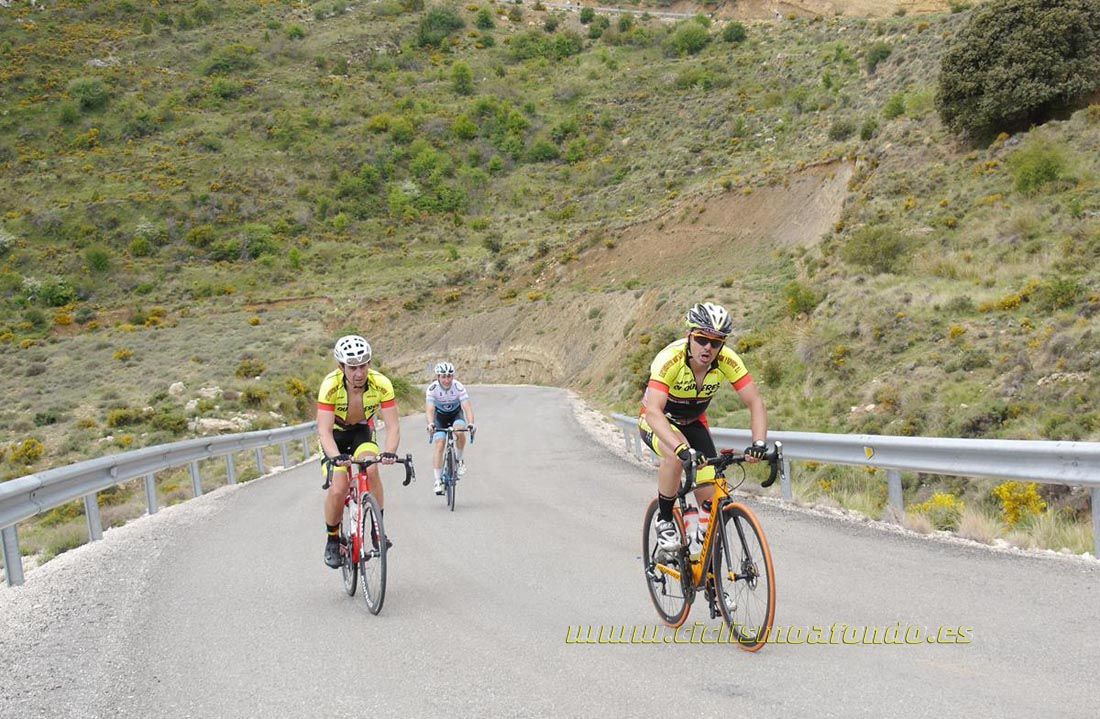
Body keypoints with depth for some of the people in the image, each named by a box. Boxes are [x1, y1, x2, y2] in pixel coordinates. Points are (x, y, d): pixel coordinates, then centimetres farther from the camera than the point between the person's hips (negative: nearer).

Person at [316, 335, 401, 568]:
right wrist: (336, 457, -55)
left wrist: (389, 452, -48)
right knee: (338, 490, -17)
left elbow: (392, 425, -29)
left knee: (371, 470, -28)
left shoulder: (381, 384, -28)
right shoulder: (331, 385, -32)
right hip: (335, 434, -1)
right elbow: (324, 430, -37)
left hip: (362, 431, 1)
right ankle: (332, 540, 8)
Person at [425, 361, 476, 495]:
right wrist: (430, 424, -56)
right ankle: (438, 480, -9)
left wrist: (470, 423, -53)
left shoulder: (459, 387, -28)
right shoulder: (432, 389, -27)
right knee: (439, 445, -14)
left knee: (460, 432, -31)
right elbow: (430, 409, -36)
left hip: (456, 413, 0)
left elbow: (467, 407, -35)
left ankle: (459, 460, -5)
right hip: (440, 416, 0)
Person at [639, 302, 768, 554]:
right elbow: (653, 411, -45)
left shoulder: (728, 361, -24)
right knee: (678, 455, -37)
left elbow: (755, 402, -23)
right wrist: (682, 448, -59)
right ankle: (664, 521, -15)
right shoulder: (670, 359, -35)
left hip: (693, 422, 4)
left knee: (711, 497, -10)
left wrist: (759, 443, -41)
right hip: (657, 422, -4)